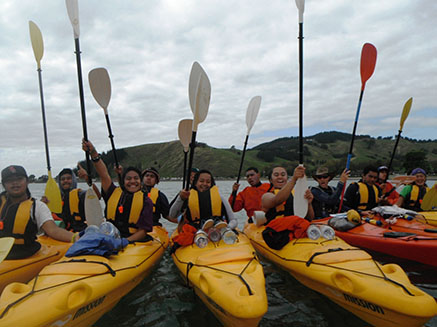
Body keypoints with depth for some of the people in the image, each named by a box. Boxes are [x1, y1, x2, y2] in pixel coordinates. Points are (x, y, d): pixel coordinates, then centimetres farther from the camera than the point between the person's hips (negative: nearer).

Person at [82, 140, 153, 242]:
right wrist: (93, 153, -17)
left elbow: (143, 231, -1)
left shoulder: (146, 201, 4)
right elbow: (104, 175, -4)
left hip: (135, 241, -2)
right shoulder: (114, 193, 11)